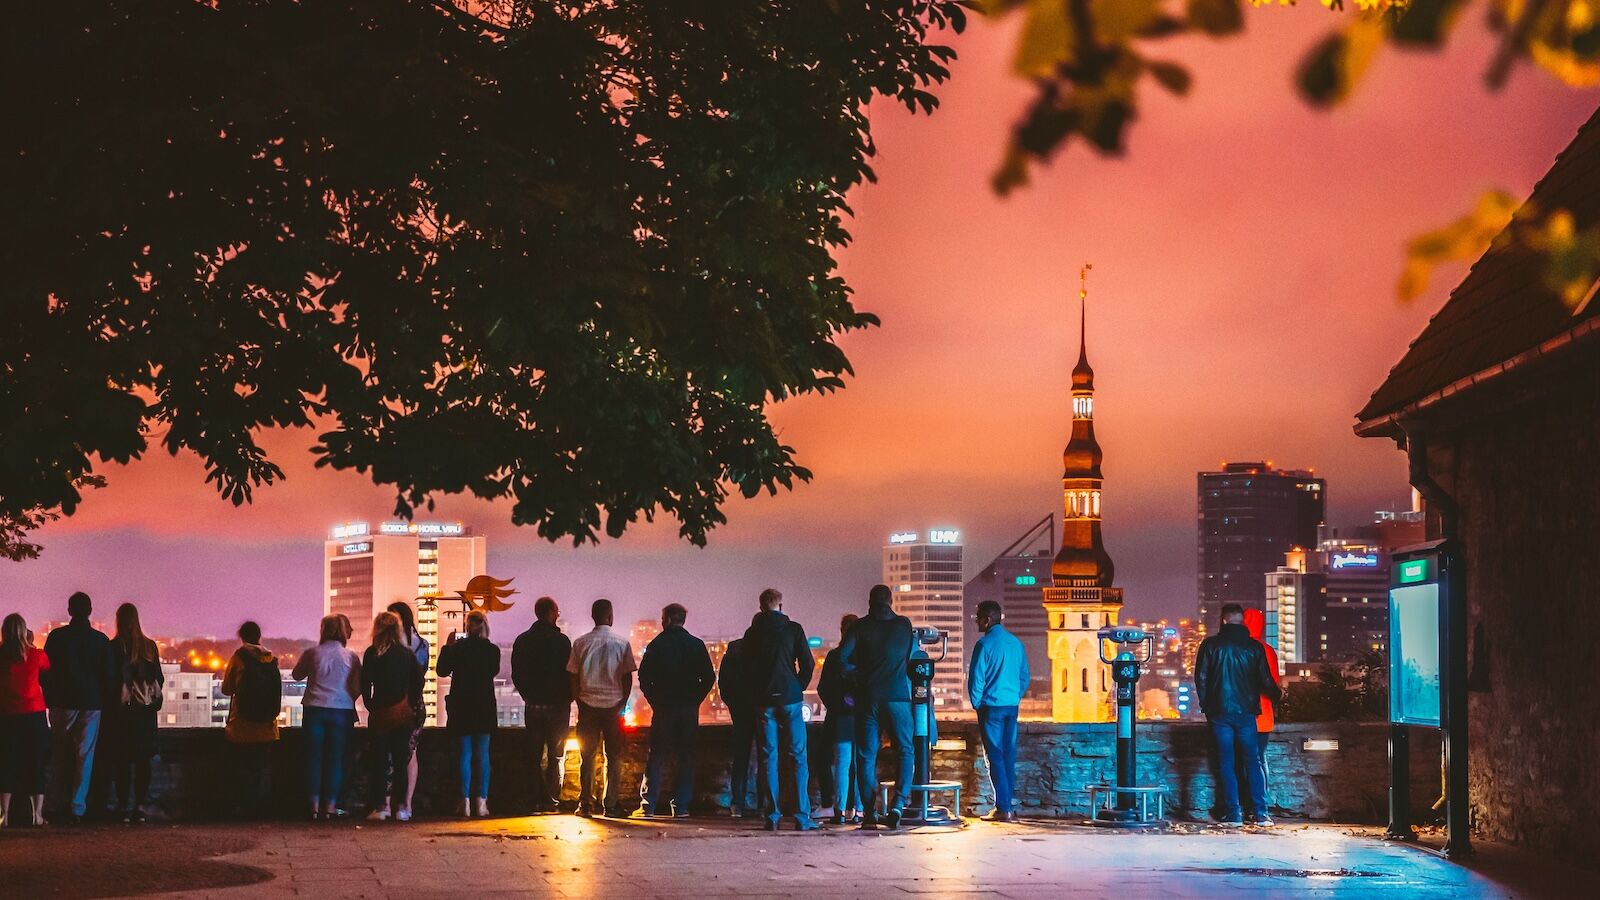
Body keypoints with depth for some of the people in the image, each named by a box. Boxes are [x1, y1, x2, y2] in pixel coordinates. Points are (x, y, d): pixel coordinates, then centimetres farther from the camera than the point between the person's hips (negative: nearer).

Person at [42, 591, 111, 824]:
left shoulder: (56, 637, -3)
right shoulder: (101, 640, -1)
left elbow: (46, 671, 0)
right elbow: (108, 676, 2)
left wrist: (49, 701, 9)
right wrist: (103, 701, 12)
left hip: (62, 703, 0)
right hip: (91, 704, 0)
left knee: (63, 757, 13)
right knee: (84, 756, 2)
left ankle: (62, 806, 14)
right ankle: (77, 807, -4)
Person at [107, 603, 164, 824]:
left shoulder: (114, 647, -9)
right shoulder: (150, 646, 3)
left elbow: (111, 679, -9)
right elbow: (159, 678, 7)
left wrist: (109, 704, 2)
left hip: (122, 710, -3)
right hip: (146, 710, 3)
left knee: (122, 760, 2)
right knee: (143, 759, 7)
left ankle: (124, 807, 1)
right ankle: (140, 806, 6)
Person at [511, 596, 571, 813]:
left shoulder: (522, 640, 4)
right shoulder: (560, 640, -12)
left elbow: (516, 674, 9)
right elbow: (568, 673, -11)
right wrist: (568, 697, 6)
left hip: (533, 705, 4)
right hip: (557, 705, -4)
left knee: (534, 754, 10)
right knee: (557, 755, 3)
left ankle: (535, 800, 7)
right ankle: (551, 800, -2)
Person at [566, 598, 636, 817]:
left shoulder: (581, 643, -1)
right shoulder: (622, 643, -3)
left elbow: (574, 676, 2)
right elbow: (628, 677, 0)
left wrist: (579, 702, 12)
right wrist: (622, 704, 9)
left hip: (588, 705, 1)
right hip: (614, 705, -1)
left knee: (587, 755, 7)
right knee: (613, 756, 5)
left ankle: (585, 803, 5)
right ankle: (610, 805, 3)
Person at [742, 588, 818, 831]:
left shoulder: (752, 633, 5)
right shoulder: (793, 629, -1)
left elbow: (746, 666, 7)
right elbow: (808, 663, -4)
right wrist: (798, 687, 10)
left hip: (764, 701, 2)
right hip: (790, 699, -2)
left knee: (768, 759, 5)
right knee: (798, 758, 2)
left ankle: (771, 816, 2)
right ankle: (802, 816, -3)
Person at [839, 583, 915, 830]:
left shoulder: (860, 627, 0)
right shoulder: (903, 625, 3)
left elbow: (843, 658, -8)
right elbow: (912, 655, 15)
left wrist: (858, 675, 7)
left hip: (867, 698, 1)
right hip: (897, 696, -1)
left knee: (866, 755, 6)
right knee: (905, 751, 6)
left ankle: (869, 812, 4)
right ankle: (898, 804, -11)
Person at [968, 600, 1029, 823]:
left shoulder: (985, 644, -11)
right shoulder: (1016, 643, 8)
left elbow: (976, 678, -11)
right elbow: (1024, 676, 14)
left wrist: (976, 703, 2)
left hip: (991, 706, -6)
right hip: (1012, 705, 6)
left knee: (995, 756, -3)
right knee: (1009, 754, 10)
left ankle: (1003, 809, -6)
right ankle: (1008, 807, 13)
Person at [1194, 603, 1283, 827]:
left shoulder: (1210, 645, -1)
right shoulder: (1254, 647, 0)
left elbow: (1201, 678, -1)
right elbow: (1265, 680, 3)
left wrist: (1206, 705, 11)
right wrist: (1277, 695, 24)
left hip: (1219, 713, 0)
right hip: (1246, 712, 0)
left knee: (1226, 763, 4)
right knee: (1253, 761, 8)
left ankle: (1233, 814, 1)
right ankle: (1261, 813, 3)